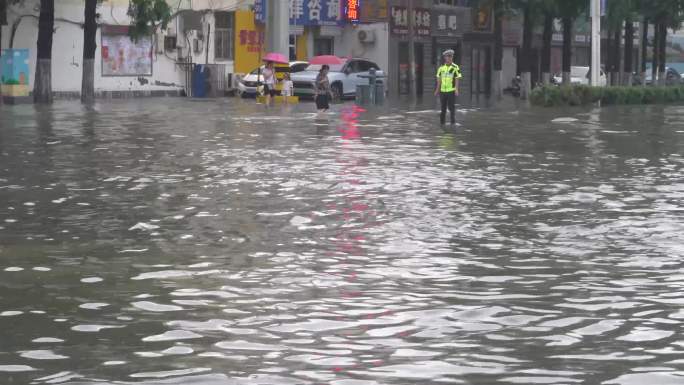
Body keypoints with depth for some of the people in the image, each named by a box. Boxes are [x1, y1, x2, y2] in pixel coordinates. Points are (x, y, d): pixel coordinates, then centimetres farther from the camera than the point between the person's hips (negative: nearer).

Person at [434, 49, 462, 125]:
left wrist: (456, 90, -13)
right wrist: (437, 90, 11)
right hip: (443, 90, 4)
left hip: (451, 91, -4)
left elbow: (457, 79, -5)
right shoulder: (441, 67, 7)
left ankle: (453, 121, 6)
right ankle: (442, 121, 19)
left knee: (452, 107, -2)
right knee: (443, 107, 10)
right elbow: (439, 80, 12)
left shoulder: (455, 67, -4)